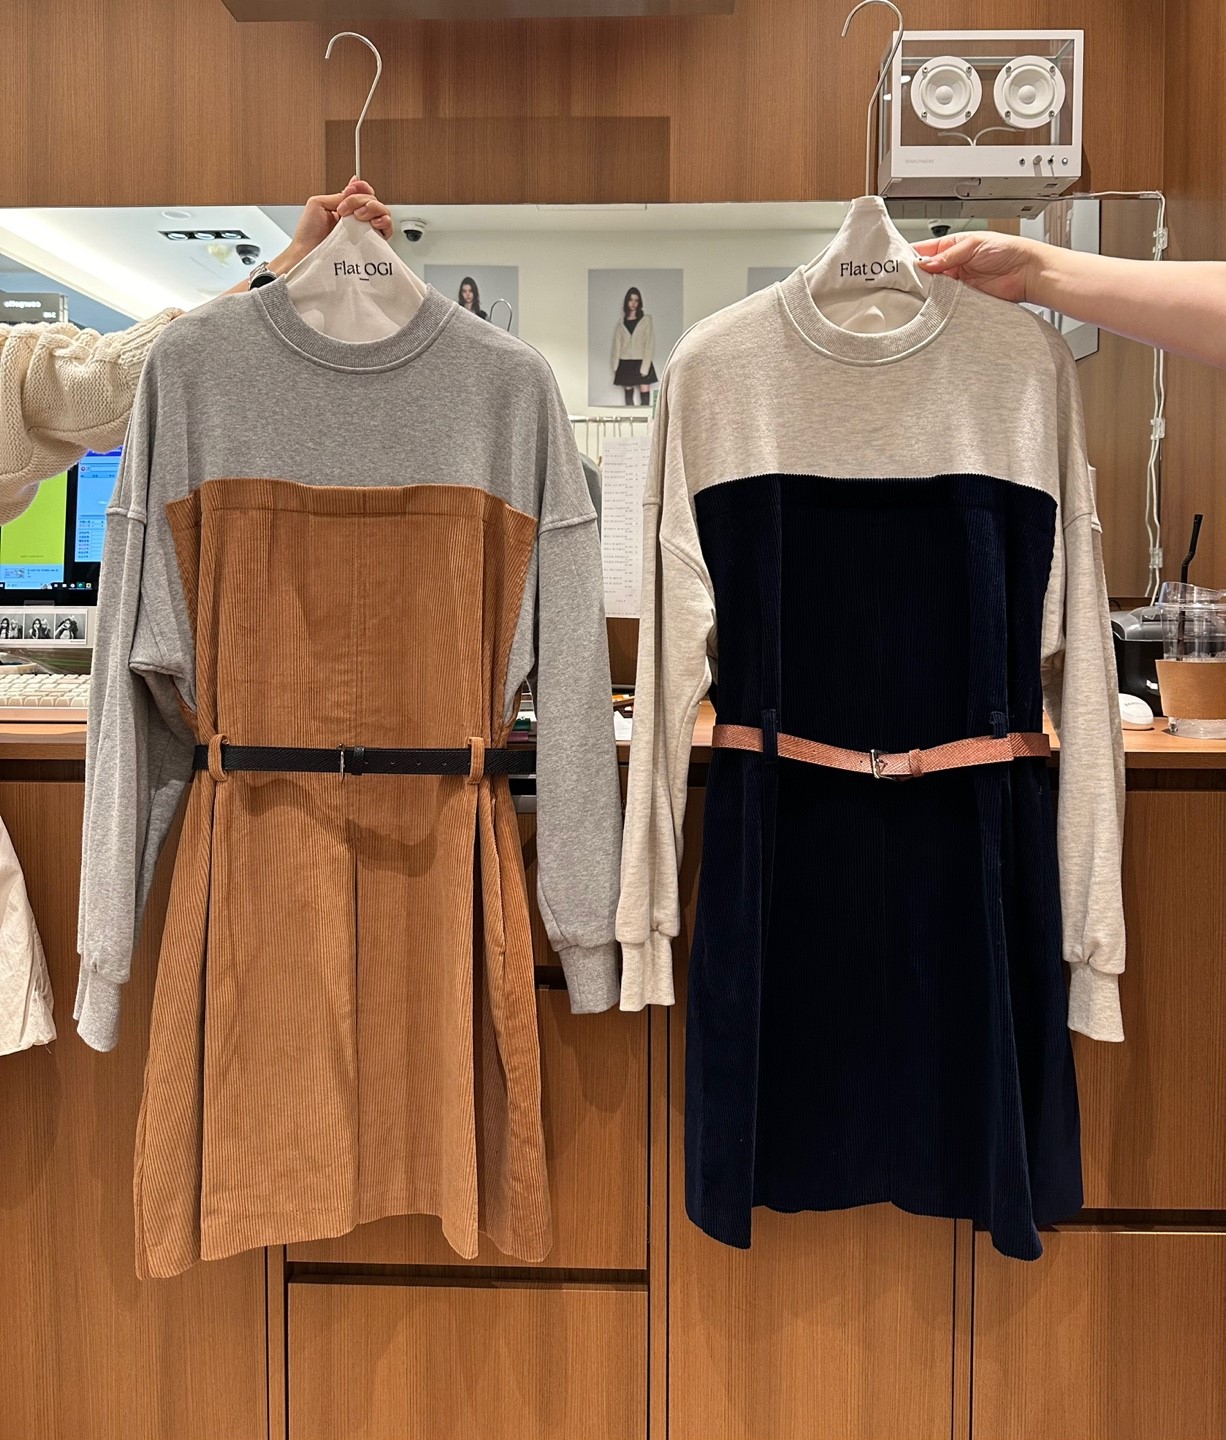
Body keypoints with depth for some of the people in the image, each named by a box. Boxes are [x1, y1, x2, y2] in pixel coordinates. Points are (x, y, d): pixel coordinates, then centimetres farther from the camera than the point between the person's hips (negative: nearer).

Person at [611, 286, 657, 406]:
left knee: (645, 394, -8)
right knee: (628, 393, 6)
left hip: (640, 362, -3)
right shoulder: (621, 322, 9)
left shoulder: (646, 320, 0)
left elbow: (649, 344, -5)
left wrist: (645, 366, -14)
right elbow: (617, 344, 7)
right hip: (625, 362, 3)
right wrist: (615, 366, -2)